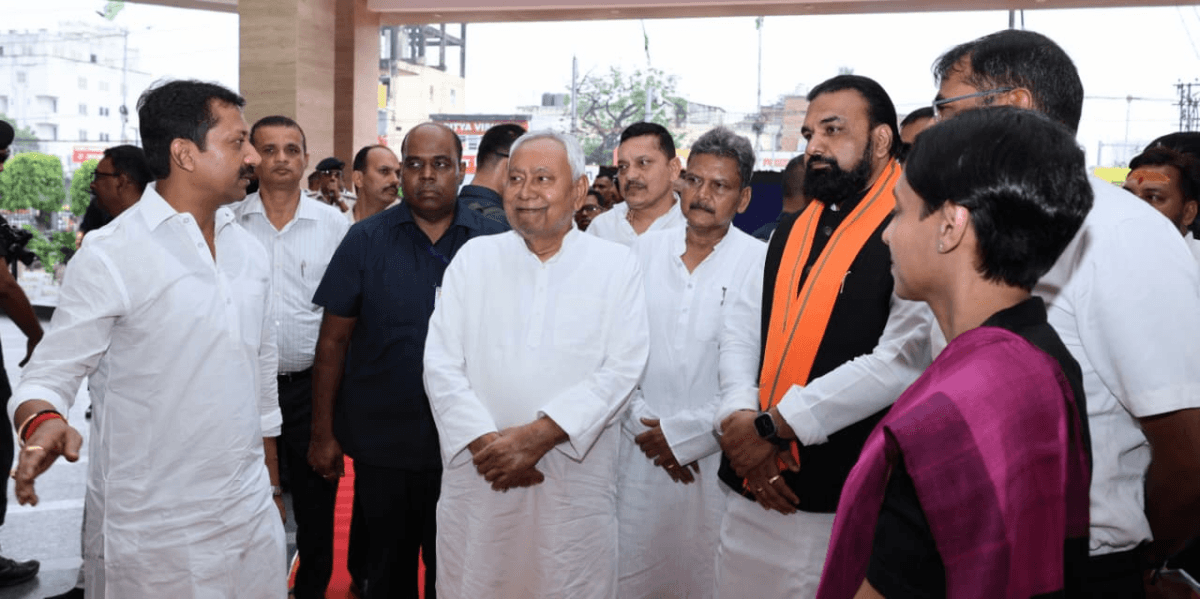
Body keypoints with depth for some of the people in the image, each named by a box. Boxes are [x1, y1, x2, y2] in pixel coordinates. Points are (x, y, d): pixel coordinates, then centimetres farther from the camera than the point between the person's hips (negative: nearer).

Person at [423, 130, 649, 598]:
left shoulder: (616, 265, 2)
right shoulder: (473, 257, 6)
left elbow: (621, 369, -7)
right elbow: (441, 365, 0)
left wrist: (536, 436, -16)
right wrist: (485, 443, -13)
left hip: (576, 483, -1)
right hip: (479, 477, 1)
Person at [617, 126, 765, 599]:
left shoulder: (761, 262, -6)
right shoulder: (646, 249, 6)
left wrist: (684, 434, -11)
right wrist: (643, 423, -5)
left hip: (717, 458, -3)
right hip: (641, 452, 3)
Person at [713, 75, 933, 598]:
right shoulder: (790, 232, 14)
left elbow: (903, 360, -20)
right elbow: (740, 329, 9)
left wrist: (772, 426, -17)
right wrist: (739, 420, -9)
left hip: (850, 502, -6)